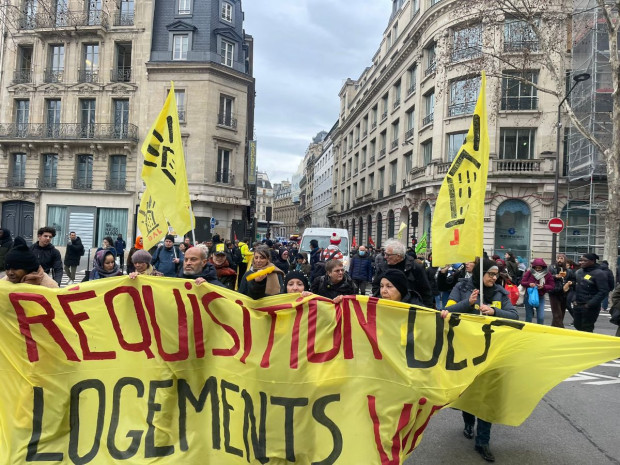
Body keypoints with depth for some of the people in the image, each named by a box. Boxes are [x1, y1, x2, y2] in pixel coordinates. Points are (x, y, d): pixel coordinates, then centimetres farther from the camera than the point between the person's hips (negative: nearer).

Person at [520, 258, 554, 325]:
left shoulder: (547, 274, -4)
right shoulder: (529, 272, -5)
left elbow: (552, 286, -4)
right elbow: (522, 282, -3)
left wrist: (543, 287, -22)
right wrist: (529, 284, -23)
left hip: (540, 297, 0)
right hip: (529, 296, 0)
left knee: (541, 317, -5)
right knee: (528, 316, 8)